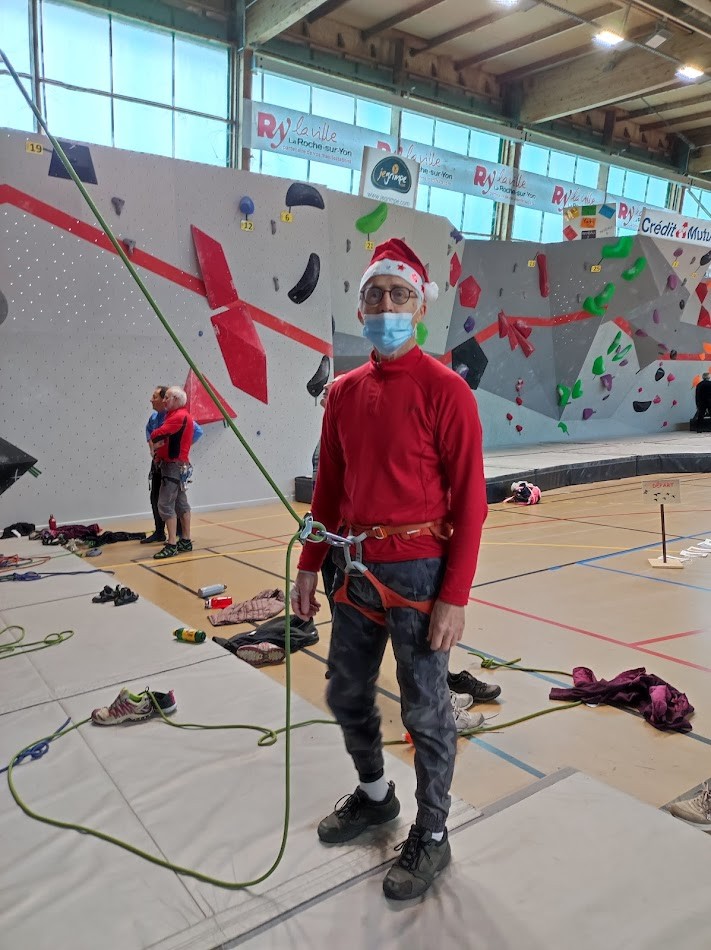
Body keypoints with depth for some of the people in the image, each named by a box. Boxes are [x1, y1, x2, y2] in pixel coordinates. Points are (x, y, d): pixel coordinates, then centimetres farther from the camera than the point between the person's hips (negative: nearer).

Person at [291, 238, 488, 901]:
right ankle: (374, 795, 46)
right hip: (355, 569, 6)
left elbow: (469, 500, -12)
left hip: (418, 572, -6)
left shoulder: (444, 390, -11)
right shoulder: (343, 393, 7)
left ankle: (431, 836, 31)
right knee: (346, 694, 19)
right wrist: (309, 566, 12)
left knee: (425, 711, 8)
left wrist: (454, 597, -15)